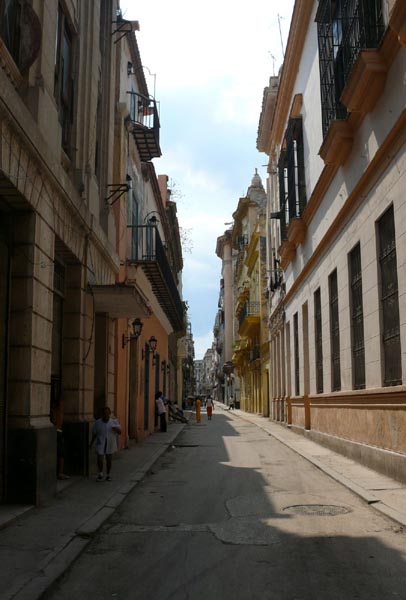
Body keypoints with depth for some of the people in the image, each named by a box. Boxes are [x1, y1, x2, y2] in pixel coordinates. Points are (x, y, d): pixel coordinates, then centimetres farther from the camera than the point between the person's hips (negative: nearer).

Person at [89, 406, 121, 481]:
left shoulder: (114, 422, -1)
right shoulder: (97, 422, -1)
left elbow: (120, 432, -3)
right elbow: (94, 434, 7)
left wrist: (116, 429, -24)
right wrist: (91, 443, 9)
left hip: (110, 445, 1)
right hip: (100, 444, -1)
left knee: (109, 460, 8)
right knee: (100, 460, -7)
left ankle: (108, 475, 24)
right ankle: (100, 474, 13)